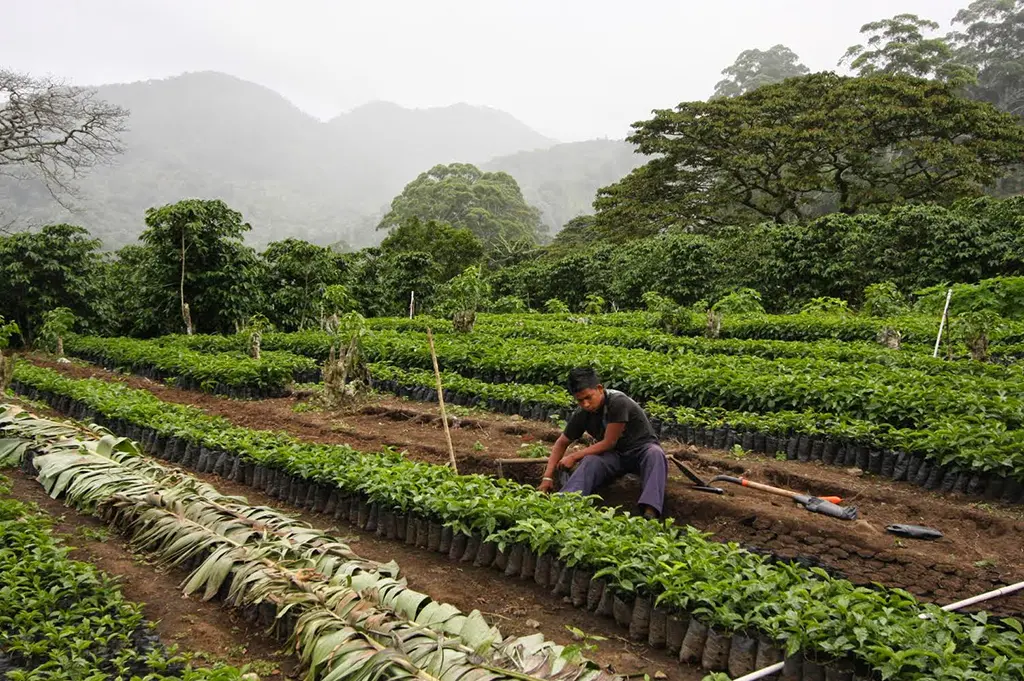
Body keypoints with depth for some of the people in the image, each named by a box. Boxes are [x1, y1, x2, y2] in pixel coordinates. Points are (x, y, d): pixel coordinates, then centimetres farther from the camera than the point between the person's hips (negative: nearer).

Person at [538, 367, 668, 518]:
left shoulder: (618, 402, -25)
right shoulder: (582, 414, -7)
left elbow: (609, 443, -21)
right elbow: (561, 443, 4)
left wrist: (573, 457, -14)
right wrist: (548, 477, -7)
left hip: (642, 449, -4)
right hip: (615, 455, 4)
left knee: (655, 454, -37)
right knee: (590, 461, -27)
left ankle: (650, 512, -54)